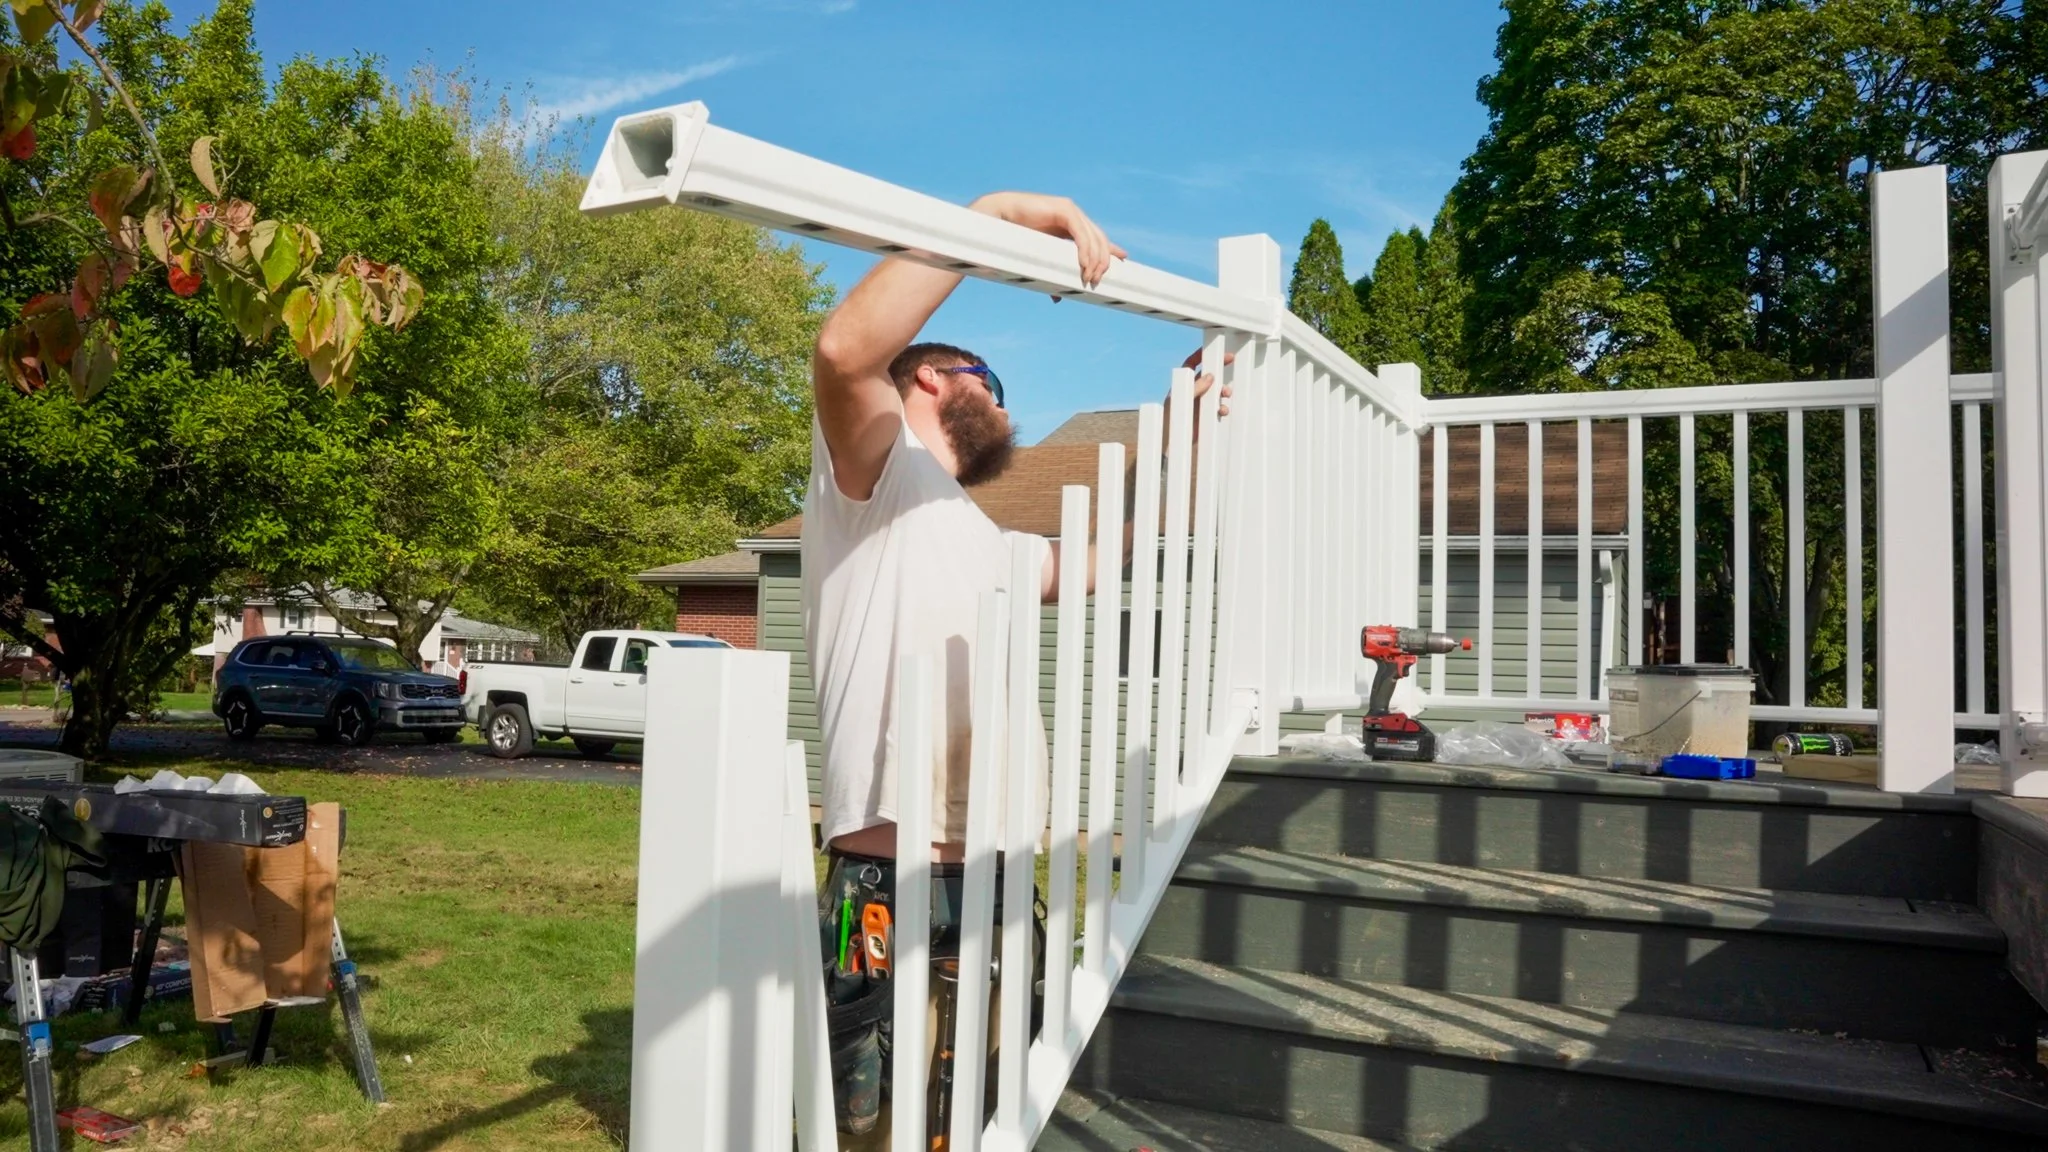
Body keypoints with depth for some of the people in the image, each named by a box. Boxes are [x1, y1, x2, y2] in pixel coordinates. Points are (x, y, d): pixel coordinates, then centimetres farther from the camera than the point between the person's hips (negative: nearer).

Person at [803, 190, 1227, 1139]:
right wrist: (1001, 214, -18)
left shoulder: (982, 537, 27)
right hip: (895, 887, -9)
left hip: (996, 881, 9)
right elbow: (846, 352, -23)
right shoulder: (878, 473, -1)